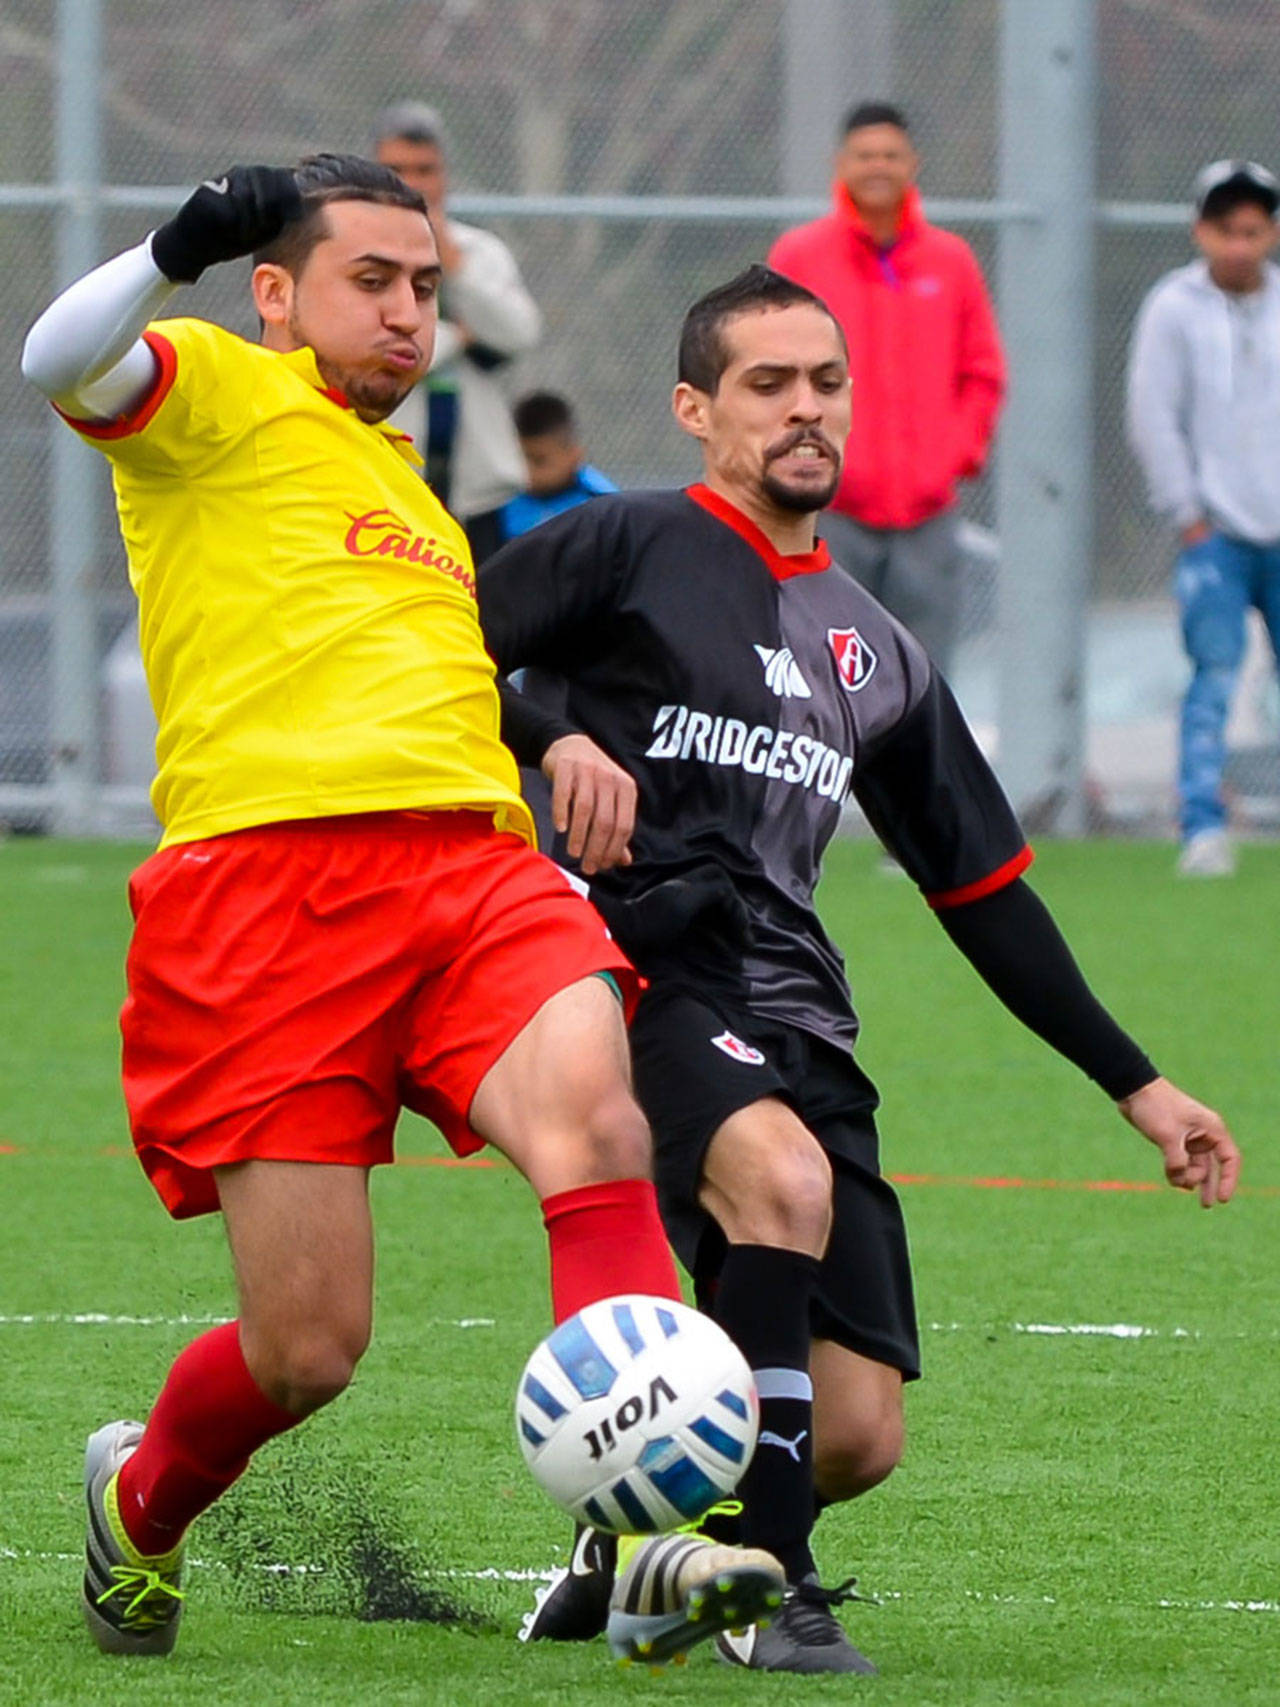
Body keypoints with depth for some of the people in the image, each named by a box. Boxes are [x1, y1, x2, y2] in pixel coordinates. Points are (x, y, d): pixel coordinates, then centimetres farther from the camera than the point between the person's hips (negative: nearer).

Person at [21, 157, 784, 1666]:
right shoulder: (213, 392, 10)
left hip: (469, 865, 5)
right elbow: (62, 362, -13)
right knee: (305, 1353, -6)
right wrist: (178, 252, -29)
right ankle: (141, 1501, 31)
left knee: (591, 1114, -28)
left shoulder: (411, 494, 32)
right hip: (261, 875, -5)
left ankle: (663, 1552, -42)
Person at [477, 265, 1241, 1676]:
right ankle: (764, 1587, -26)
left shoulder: (875, 654, 22)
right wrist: (553, 740, -20)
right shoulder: (629, 550, 5)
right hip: (647, 977, -6)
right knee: (786, 1175, -36)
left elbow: (985, 889, 26)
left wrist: (1136, 1086, 23)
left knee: (857, 1435, -7)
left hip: (795, 1021, 6)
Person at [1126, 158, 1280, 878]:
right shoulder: (1174, 308, -1)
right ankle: (1203, 824, -16)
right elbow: (1154, 419, -1)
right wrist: (1188, 515, -4)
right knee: (1216, 670, -14)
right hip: (1215, 533, -3)